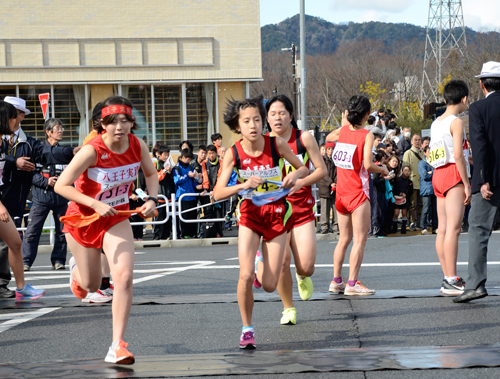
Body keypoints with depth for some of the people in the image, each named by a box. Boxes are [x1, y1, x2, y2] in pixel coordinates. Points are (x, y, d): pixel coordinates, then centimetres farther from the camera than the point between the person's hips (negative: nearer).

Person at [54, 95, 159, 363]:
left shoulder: (138, 146, -12)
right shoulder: (92, 150, -26)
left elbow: (151, 173, 9)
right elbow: (61, 185, -24)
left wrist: (151, 200, -9)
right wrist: (96, 204, -32)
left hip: (117, 218, 2)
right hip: (83, 218, -2)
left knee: (124, 276, -18)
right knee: (91, 285, 13)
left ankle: (117, 346, -14)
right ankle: (76, 269, 54)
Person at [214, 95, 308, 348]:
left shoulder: (277, 145, -14)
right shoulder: (234, 153, -14)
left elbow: (304, 168, 2)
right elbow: (218, 194, -16)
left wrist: (295, 175, -22)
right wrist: (244, 185, -32)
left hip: (276, 214, 0)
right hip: (250, 213, 0)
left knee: (269, 286, -1)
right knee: (245, 275, -18)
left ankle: (262, 269, 38)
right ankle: (247, 329, 2)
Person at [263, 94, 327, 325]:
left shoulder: (304, 139, -4)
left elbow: (321, 170, -2)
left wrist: (300, 182, -16)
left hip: (302, 208, 0)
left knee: (306, 267, -9)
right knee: (281, 261, -12)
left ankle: (302, 277, 32)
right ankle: (288, 308, 11)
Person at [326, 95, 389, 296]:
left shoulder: (342, 131, 5)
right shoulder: (366, 135, -11)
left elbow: (328, 138, 28)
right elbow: (368, 165, -19)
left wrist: (345, 124, 34)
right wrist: (383, 169, -1)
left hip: (341, 193, 6)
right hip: (358, 193, -6)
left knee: (344, 239, 16)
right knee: (359, 240, -5)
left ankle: (336, 281, 17)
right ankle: (352, 284, -11)